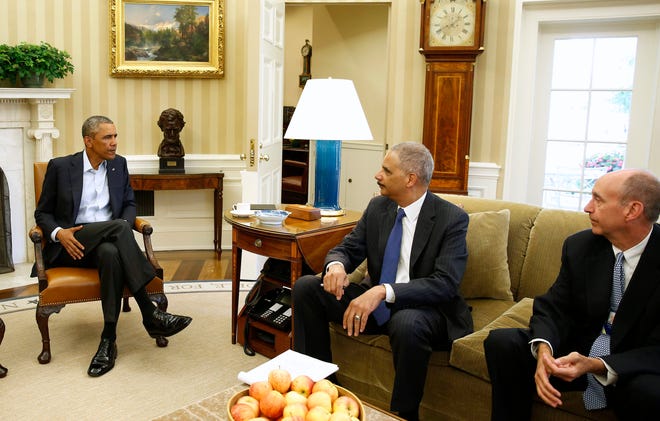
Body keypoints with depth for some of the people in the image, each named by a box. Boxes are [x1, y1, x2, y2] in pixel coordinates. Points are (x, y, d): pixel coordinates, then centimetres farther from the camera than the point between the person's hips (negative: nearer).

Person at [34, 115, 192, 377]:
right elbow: (42, 213, 6)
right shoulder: (60, 167, 2)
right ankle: (150, 314, -36)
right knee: (117, 226, -33)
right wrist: (58, 232, -16)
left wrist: (124, 226, -9)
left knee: (111, 254, -37)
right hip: (72, 245, -2)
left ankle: (109, 340, -32)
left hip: (107, 242, 3)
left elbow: (129, 204, 15)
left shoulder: (119, 164, 11)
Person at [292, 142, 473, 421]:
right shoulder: (377, 207, 4)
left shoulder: (452, 218, -14)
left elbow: (445, 283, -24)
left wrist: (384, 291, -36)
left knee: (407, 323, -40)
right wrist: (336, 265, -19)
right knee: (305, 287, -8)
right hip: (374, 299, 6)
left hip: (423, 307, -5)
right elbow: (347, 248, 8)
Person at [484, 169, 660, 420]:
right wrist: (544, 350, -25)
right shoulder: (579, 246, -4)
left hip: (635, 367, -3)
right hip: (577, 350, 4)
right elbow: (553, 307, -3)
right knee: (501, 341, -16)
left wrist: (597, 365, -33)